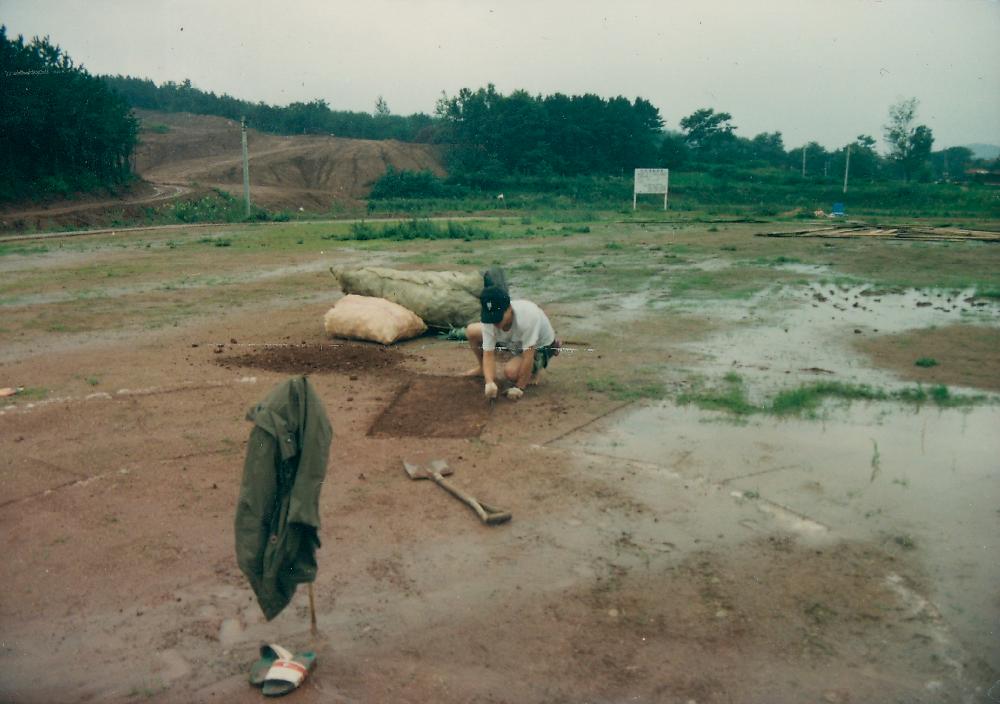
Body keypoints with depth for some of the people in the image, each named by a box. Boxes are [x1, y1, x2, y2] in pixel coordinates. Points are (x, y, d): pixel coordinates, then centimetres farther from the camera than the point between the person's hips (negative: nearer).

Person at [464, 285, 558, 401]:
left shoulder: (526, 317, -43)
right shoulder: (489, 321, -27)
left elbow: (528, 356, -37)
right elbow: (488, 353, -24)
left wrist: (519, 388, -32)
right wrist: (489, 382, -41)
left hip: (540, 347, -6)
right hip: (514, 341, 6)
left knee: (511, 371, -33)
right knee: (471, 331, -7)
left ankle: (532, 372, 2)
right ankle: (482, 368, 17)